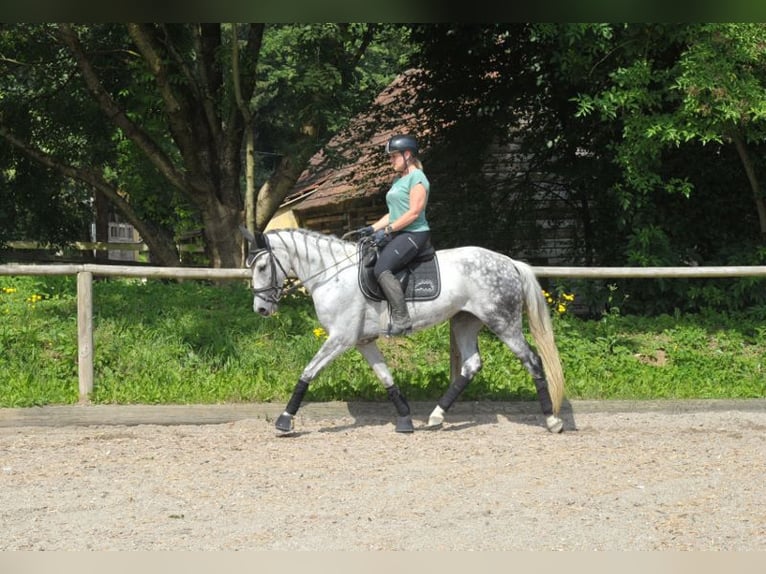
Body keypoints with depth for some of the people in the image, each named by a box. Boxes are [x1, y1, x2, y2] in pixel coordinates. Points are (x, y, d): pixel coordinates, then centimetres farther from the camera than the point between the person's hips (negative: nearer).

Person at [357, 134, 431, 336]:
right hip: (398, 235, 11)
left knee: (381, 269, -28)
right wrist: (373, 228, 10)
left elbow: (414, 212, -18)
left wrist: (388, 230, -19)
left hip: (414, 234, -11)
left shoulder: (416, 177, -9)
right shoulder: (399, 181, 21)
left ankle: (402, 320, -31)